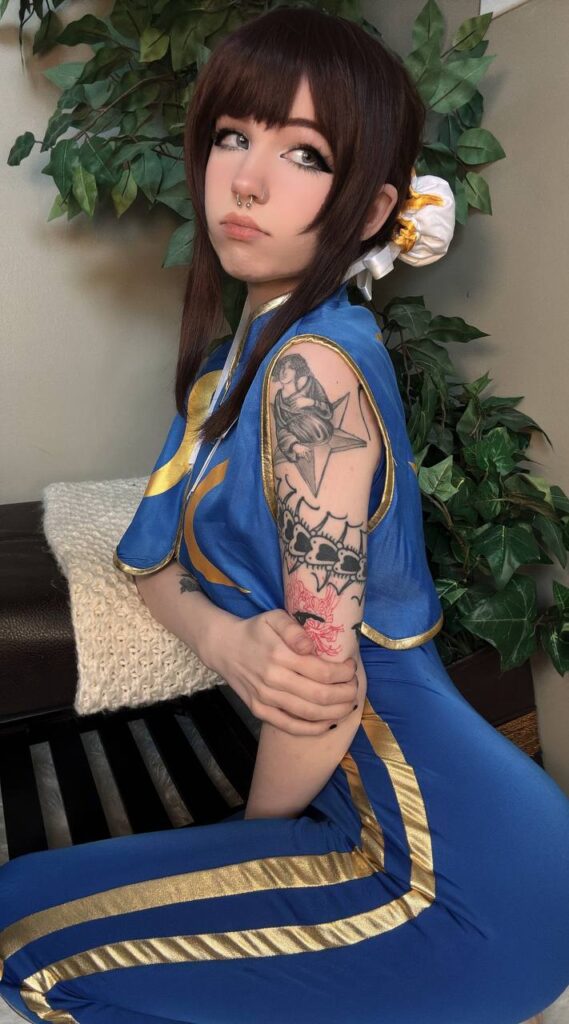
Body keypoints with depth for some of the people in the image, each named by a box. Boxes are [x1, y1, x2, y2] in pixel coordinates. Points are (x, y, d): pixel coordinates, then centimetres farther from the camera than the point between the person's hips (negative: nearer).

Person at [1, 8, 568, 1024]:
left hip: (440, 867, -8)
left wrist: (250, 834, -1)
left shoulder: (312, 366, -21)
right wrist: (230, 642, -16)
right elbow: (152, 557, 7)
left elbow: (326, 675, -20)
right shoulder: (234, 362, 7)